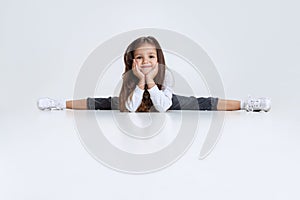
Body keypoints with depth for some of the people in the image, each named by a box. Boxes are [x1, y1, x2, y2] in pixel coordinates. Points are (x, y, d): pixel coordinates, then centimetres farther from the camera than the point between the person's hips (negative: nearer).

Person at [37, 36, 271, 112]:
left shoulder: (165, 73, -33)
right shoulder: (129, 75, -29)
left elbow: (162, 107, -40)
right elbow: (130, 109, -35)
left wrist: (150, 80, -48)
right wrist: (140, 81, -45)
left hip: (167, 104, -1)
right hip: (137, 104, 1)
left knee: (203, 104, -15)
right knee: (104, 104, -3)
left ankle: (244, 104, -3)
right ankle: (62, 104, 15)